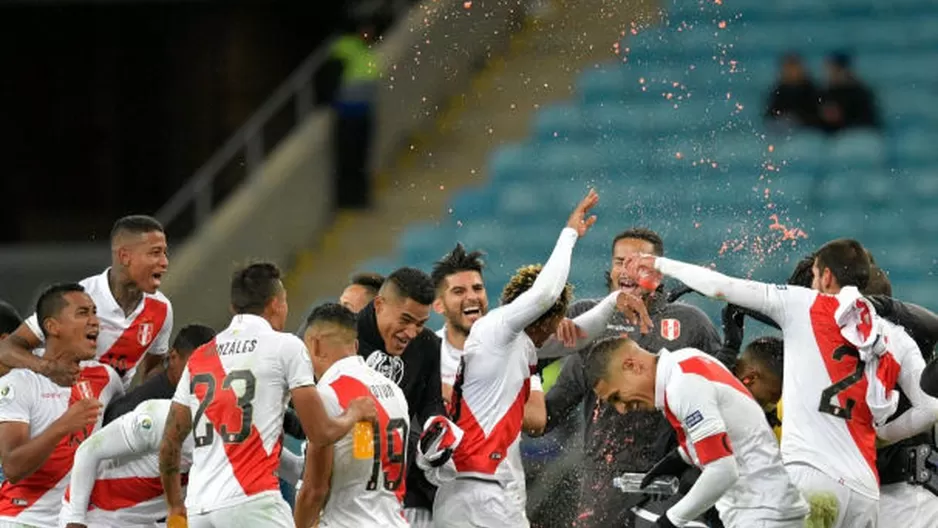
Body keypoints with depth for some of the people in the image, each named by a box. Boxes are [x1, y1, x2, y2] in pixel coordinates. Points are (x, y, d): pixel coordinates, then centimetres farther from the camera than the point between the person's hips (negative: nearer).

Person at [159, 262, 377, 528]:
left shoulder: (199, 358, 17)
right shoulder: (286, 346, 1)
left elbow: (170, 443, 18)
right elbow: (321, 433, 0)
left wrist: (175, 506, 31)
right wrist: (354, 413, 21)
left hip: (200, 507, 6)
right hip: (252, 502, -6)